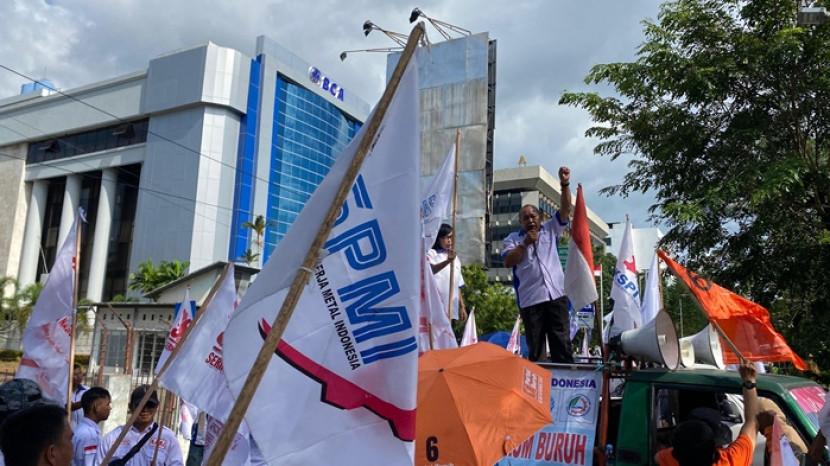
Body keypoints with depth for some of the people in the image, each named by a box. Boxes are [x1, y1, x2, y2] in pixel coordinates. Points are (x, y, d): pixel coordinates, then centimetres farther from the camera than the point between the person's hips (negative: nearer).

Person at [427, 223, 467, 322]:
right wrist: (447, 261, -40)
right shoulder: (432, 253, -1)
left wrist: (462, 306, 17)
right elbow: (430, 269, -24)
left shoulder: (455, 258, 18)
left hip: (451, 307, 6)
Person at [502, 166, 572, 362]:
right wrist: (525, 243, -9)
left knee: (562, 344, -1)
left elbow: (565, 210, 4)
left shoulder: (551, 230, 15)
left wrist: (565, 184, -8)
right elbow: (507, 262, -3)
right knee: (535, 348, 3)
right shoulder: (513, 238, 10)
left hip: (556, 295, 2)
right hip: (530, 300, -1)